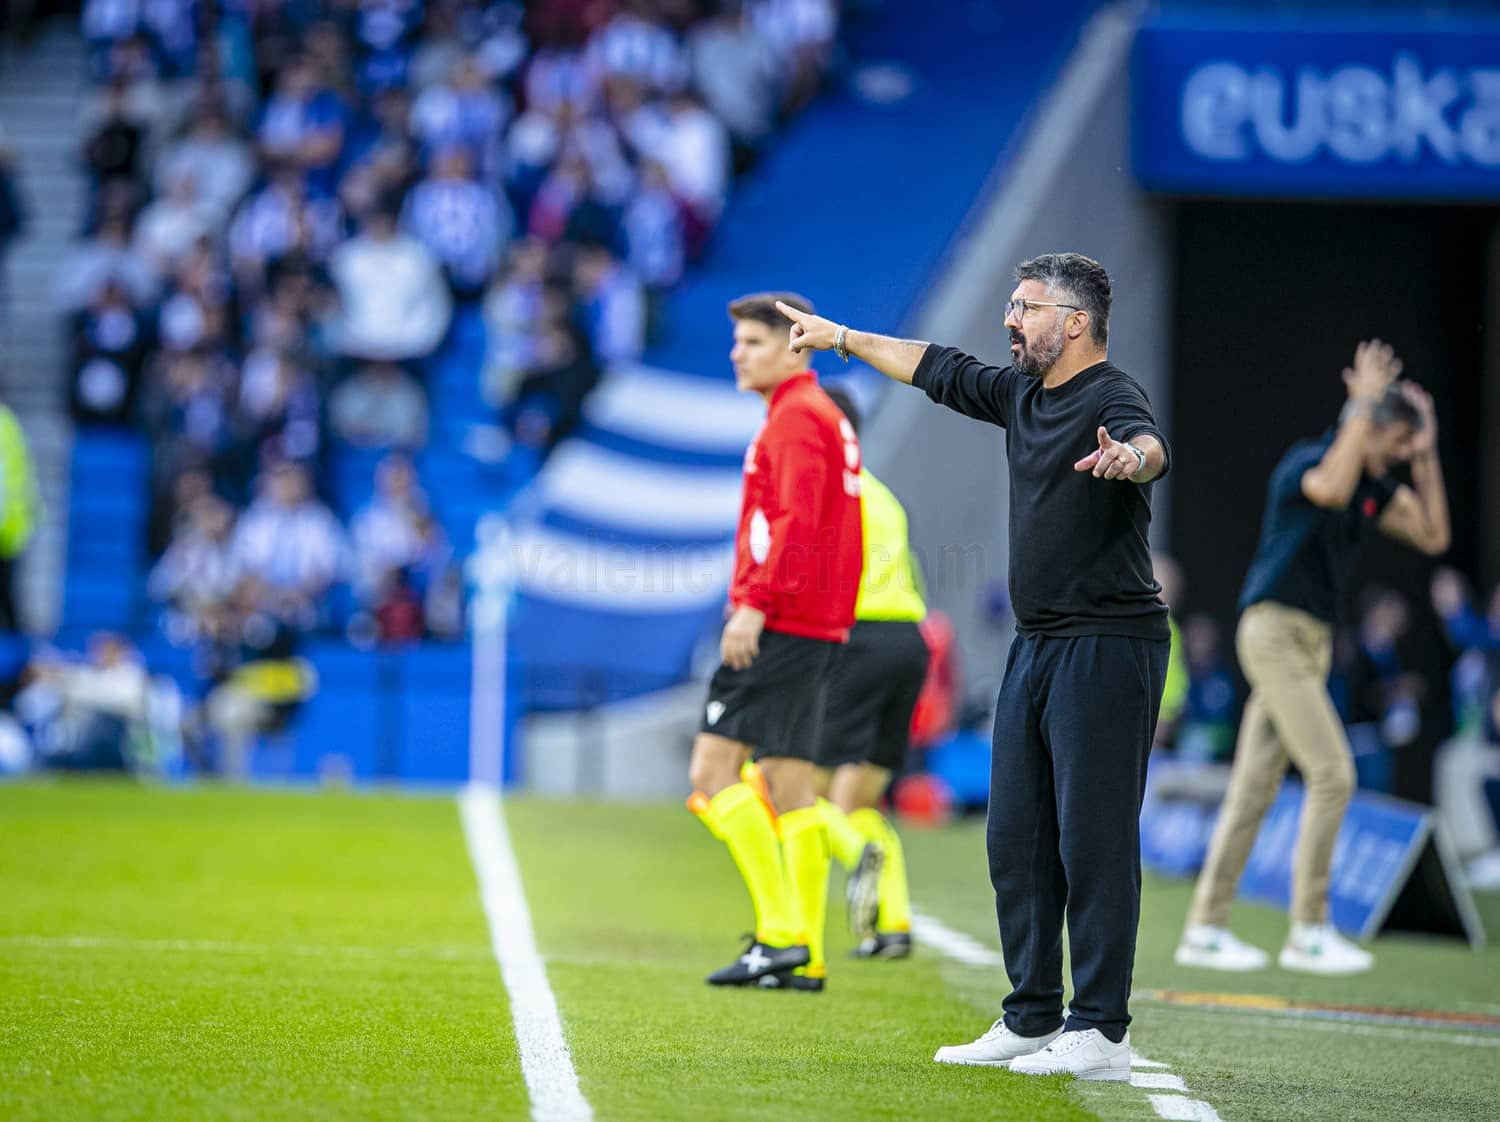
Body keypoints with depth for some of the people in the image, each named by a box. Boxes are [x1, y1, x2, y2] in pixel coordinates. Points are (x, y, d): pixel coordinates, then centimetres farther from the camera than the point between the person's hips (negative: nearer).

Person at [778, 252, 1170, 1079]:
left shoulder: (1110, 398, -15)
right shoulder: (1021, 395, 13)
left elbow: (1151, 446, -37)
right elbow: (938, 370, 30)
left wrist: (1128, 458, -60)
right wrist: (843, 338, 39)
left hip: (1107, 646, -10)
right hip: (1037, 644, 10)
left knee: (1094, 838, -10)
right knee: (1017, 838, 13)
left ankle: (1101, 1033, -8)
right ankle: (1031, 1020, 21)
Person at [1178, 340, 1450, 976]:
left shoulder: (1373, 485, 12)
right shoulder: (1305, 463, -12)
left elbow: (1432, 536, 9)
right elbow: (1330, 489, -37)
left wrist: (1425, 455, 2)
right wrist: (1364, 406, -33)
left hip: (1310, 642, 9)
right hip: (1275, 631, -9)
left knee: (1255, 787, 7)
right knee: (1331, 774, -12)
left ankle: (1206, 931, 8)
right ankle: (1309, 933, -9)